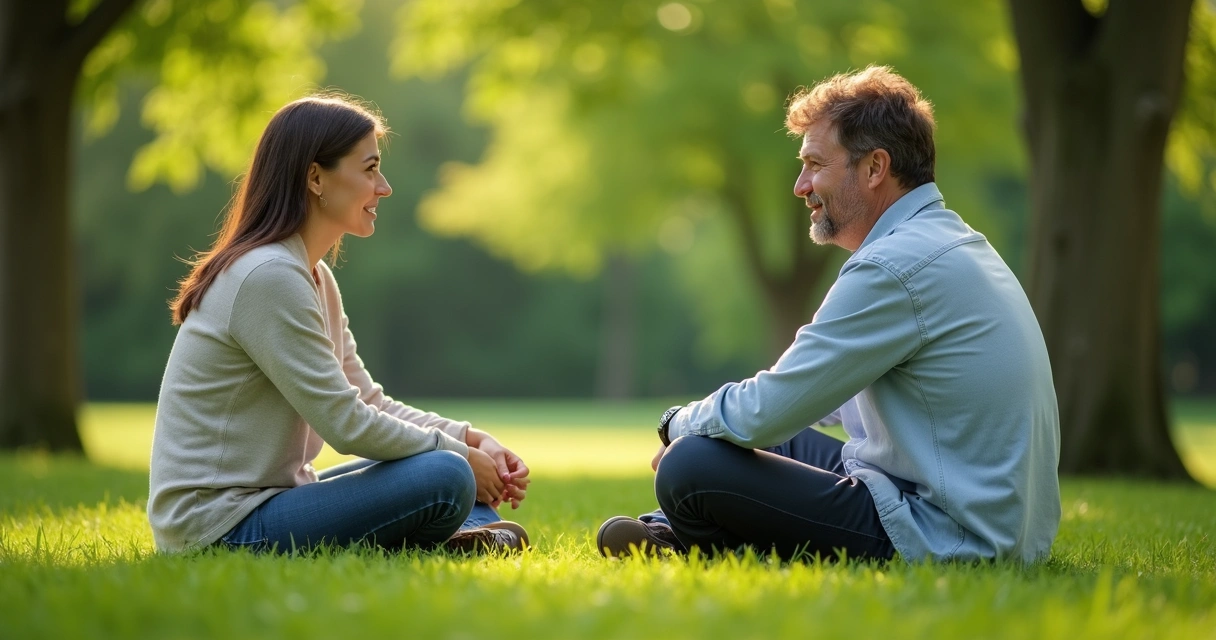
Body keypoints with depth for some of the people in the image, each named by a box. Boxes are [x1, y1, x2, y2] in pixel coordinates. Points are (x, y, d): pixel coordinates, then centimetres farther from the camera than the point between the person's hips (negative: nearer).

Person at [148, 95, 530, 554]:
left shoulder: (314, 276, 13)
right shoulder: (269, 276, -19)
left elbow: (368, 403, 14)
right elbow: (347, 424, -20)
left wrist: (472, 439, 0)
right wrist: (462, 455, -9)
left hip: (271, 496, 11)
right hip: (220, 527, -11)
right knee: (447, 478, -25)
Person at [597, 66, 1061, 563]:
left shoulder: (896, 267, -19)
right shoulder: (952, 239, 14)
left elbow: (762, 414, -18)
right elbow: (841, 398, 25)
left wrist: (680, 423, 3)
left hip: (939, 538, -11)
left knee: (691, 469, -14)